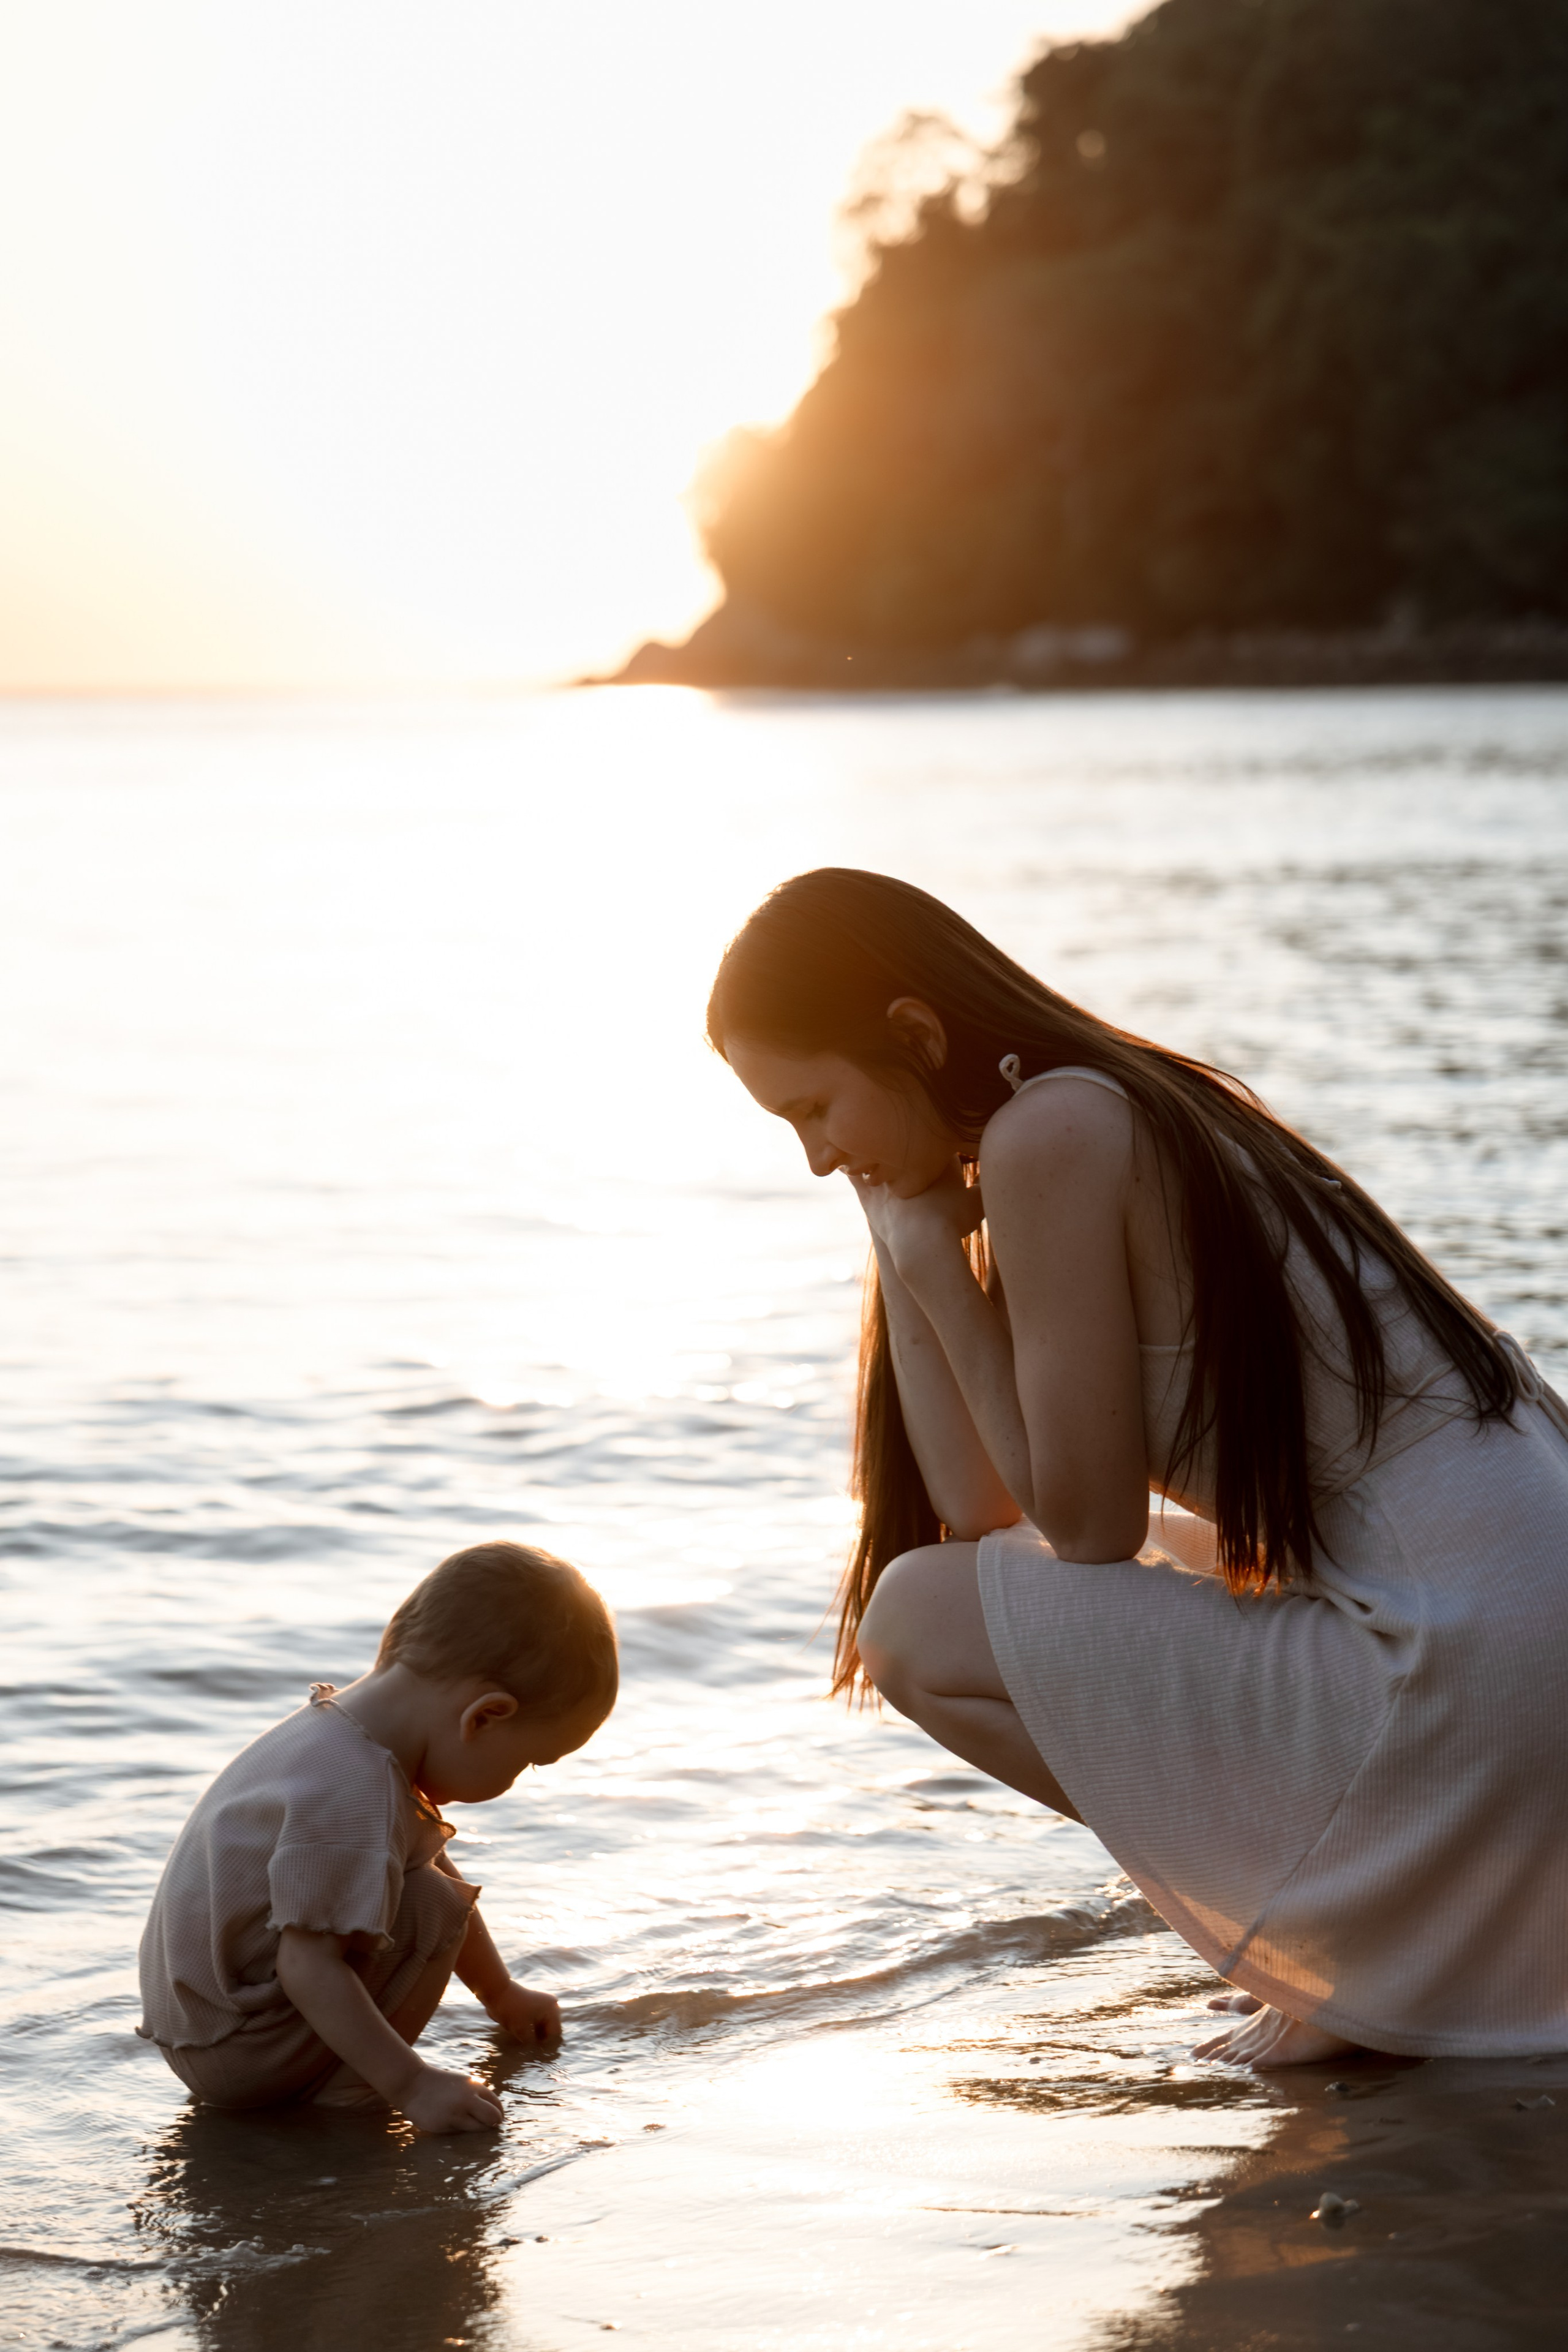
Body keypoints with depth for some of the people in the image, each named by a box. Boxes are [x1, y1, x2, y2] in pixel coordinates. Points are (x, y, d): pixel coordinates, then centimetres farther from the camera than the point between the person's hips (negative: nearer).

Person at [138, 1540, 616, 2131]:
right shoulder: (353, 1799, -28)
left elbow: (438, 1874, 20)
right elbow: (309, 1966, -30)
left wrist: (502, 1995, 32)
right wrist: (412, 2085, -25)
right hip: (238, 2061, -10)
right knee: (434, 1906, -15)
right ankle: (341, 2094, -13)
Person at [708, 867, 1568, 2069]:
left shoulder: (1051, 1134, -13)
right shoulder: (1123, 1111, 15)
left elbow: (1088, 1528, -11)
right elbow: (981, 1513, 13)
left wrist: (935, 1272, -5)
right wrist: (911, 1254, 8)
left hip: (1458, 1673, -10)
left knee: (918, 1622, -4)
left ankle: (1360, 1941, 0)